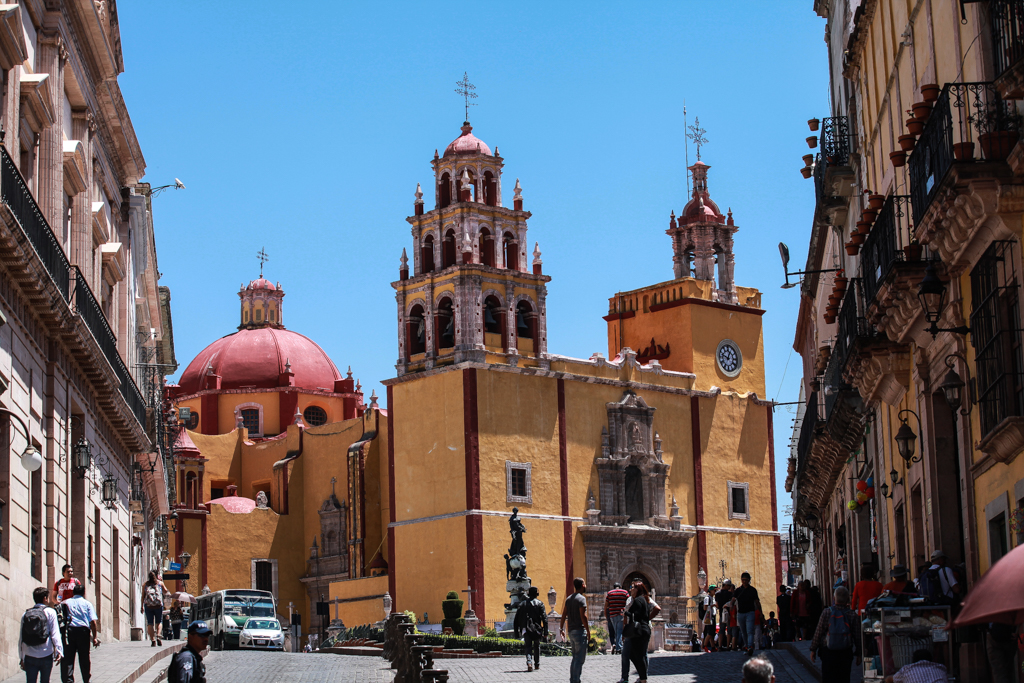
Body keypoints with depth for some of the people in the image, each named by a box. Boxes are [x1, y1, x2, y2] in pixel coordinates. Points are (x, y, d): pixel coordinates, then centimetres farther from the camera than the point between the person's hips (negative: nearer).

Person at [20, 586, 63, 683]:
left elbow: (21, 638, 10)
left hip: (30, 657, 2)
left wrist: (21, 657, 16)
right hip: (46, 656, -2)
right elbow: (55, 633, -9)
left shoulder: (25, 614, 9)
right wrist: (59, 650, -9)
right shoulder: (50, 612, -1)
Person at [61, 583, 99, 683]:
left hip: (69, 630, 0)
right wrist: (94, 637, 1)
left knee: (67, 658, 0)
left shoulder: (66, 603, 14)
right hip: (83, 630, 0)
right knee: (84, 659, 11)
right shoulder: (87, 604, 8)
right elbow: (93, 621, -1)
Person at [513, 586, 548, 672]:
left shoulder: (522, 604, 9)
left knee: (528, 647, -1)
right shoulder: (540, 604, 1)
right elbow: (544, 619, -8)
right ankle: (537, 664, 29)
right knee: (537, 646, 20)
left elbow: (516, 620, 7)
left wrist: (516, 633, 11)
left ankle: (529, 662, -26)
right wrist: (545, 633, -8)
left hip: (526, 630, 0)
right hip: (537, 629, 0)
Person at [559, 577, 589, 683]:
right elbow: (583, 616, -17)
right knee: (579, 659, -6)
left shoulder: (569, 598, 12)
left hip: (571, 631, 8)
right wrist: (588, 632, -14)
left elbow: (564, 615, 14)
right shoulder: (581, 598, -13)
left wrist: (561, 628, 22)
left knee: (575, 658, 15)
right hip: (580, 631, -8)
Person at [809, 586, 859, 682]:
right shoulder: (852, 615, -7)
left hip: (828, 653, 0)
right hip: (846, 653, 0)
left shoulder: (827, 613, -9)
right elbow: (857, 635, 0)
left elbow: (818, 632, -5)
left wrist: (813, 649, 5)